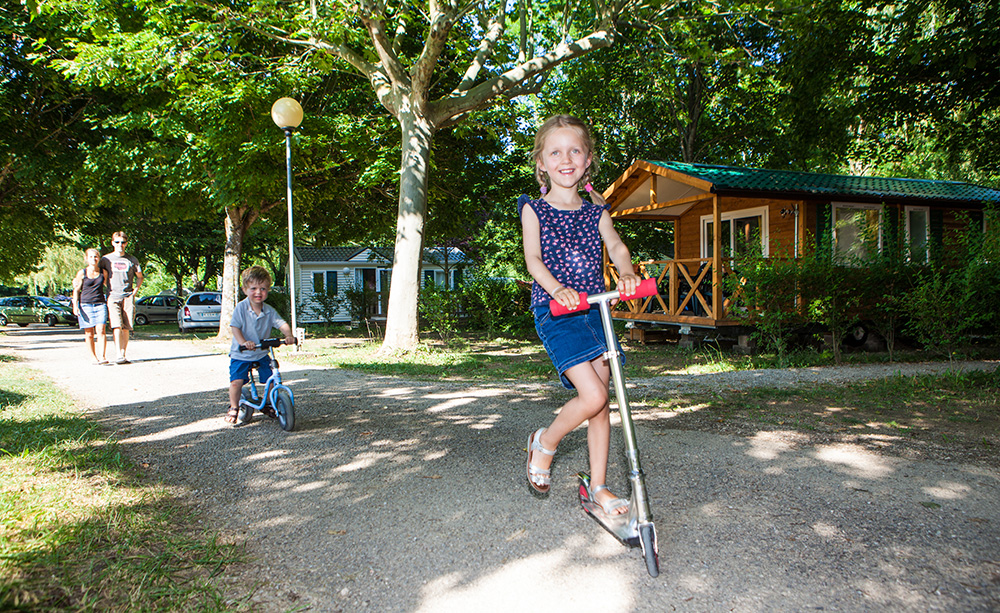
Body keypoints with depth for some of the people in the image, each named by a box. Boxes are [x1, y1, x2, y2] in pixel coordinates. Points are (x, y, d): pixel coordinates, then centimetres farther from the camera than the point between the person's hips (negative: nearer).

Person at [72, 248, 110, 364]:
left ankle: (102, 356, -14)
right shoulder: (82, 273, 4)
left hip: (100, 304, 0)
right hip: (85, 305, 0)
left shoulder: (103, 272, 8)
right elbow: (76, 290, 8)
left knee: (100, 330, -13)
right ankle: (94, 358, 7)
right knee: (89, 334, 0)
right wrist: (75, 305, 0)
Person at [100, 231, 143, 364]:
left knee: (126, 328, -1)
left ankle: (123, 354, 5)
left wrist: (135, 289, 7)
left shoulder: (132, 260, 11)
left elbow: (139, 277, 21)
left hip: (128, 297, 1)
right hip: (113, 297, -1)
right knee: (116, 326, -14)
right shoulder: (106, 259, 8)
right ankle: (119, 355, -18)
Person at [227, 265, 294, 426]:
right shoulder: (241, 307, -13)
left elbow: (281, 323, -11)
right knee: (237, 381, -16)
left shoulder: (269, 310, -4)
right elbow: (235, 327, -19)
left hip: (262, 353, 4)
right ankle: (234, 408, 8)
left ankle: (268, 405, 25)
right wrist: (243, 342, -36)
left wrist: (288, 335, -32)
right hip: (241, 354, -3)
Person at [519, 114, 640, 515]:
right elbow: (533, 258, -9)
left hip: (595, 309, 5)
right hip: (555, 312, -4)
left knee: (601, 405, 5)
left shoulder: (595, 210, 14)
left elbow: (616, 245, 0)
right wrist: (556, 288, -28)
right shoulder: (534, 209, 3)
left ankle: (598, 487, 19)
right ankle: (544, 442, 11)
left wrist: (626, 272, -23)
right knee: (592, 396, -18)